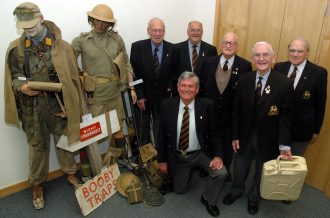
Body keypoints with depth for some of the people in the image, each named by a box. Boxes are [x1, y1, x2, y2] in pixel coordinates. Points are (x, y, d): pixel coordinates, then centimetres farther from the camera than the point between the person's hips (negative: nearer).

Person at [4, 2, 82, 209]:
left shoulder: (61, 45, -5)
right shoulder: (15, 48, 1)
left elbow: (71, 77, -4)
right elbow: (13, 77, 7)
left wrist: (70, 104, -6)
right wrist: (21, 87, -16)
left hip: (58, 103, -1)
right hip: (31, 106, 1)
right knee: (37, 145, 13)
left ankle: (70, 174, 37)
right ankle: (37, 184, 33)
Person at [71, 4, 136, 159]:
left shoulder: (116, 39, 3)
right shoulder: (81, 41, -4)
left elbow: (126, 64, 8)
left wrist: (131, 87, 6)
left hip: (115, 94, 3)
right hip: (94, 96, -2)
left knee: (118, 128, 14)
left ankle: (124, 161, 33)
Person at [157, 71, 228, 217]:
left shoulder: (207, 105, -16)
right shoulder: (167, 105, -13)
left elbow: (215, 134, -7)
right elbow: (162, 135, -5)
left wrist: (218, 155, -21)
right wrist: (162, 160, -2)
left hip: (200, 154, -1)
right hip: (177, 156, 2)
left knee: (221, 173, -23)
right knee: (179, 190, 12)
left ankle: (208, 199, 9)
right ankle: (188, 171, 45)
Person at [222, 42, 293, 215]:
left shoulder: (284, 84, -14)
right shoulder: (243, 80, -7)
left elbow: (285, 116, -11)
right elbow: (237, 110, -3)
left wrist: (284, 145, -13)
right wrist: (235, 136, -3)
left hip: (268, 139, -1)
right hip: (245, 135, 2)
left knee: (261, 171, 20)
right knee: (240, 168, 20)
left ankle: (253, 197, 48)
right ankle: (236, 191, 49)